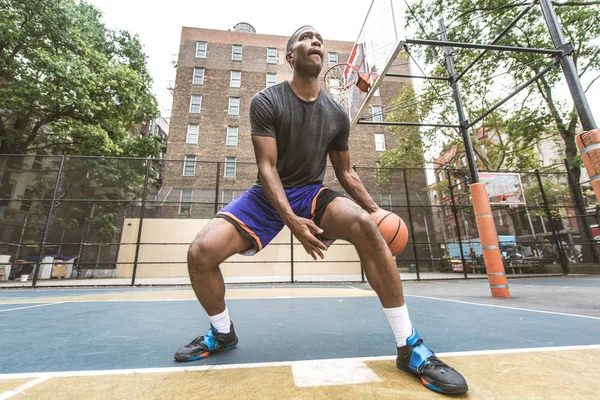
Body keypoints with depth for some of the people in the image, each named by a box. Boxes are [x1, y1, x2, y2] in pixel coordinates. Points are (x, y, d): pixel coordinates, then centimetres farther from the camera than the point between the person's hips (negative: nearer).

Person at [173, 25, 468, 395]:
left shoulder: (337, 115, 3)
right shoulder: (266, 102, -7)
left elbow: (345, 171, 10)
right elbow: (267, 167, -15)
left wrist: (376, 209, -1)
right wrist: (291, 219, -29)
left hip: (312, 192, 1)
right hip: (268, 195, 0)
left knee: (364, 224, -31)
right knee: (200, 252, -18)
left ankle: (410, 347, -14)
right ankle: (223, 333, 15)